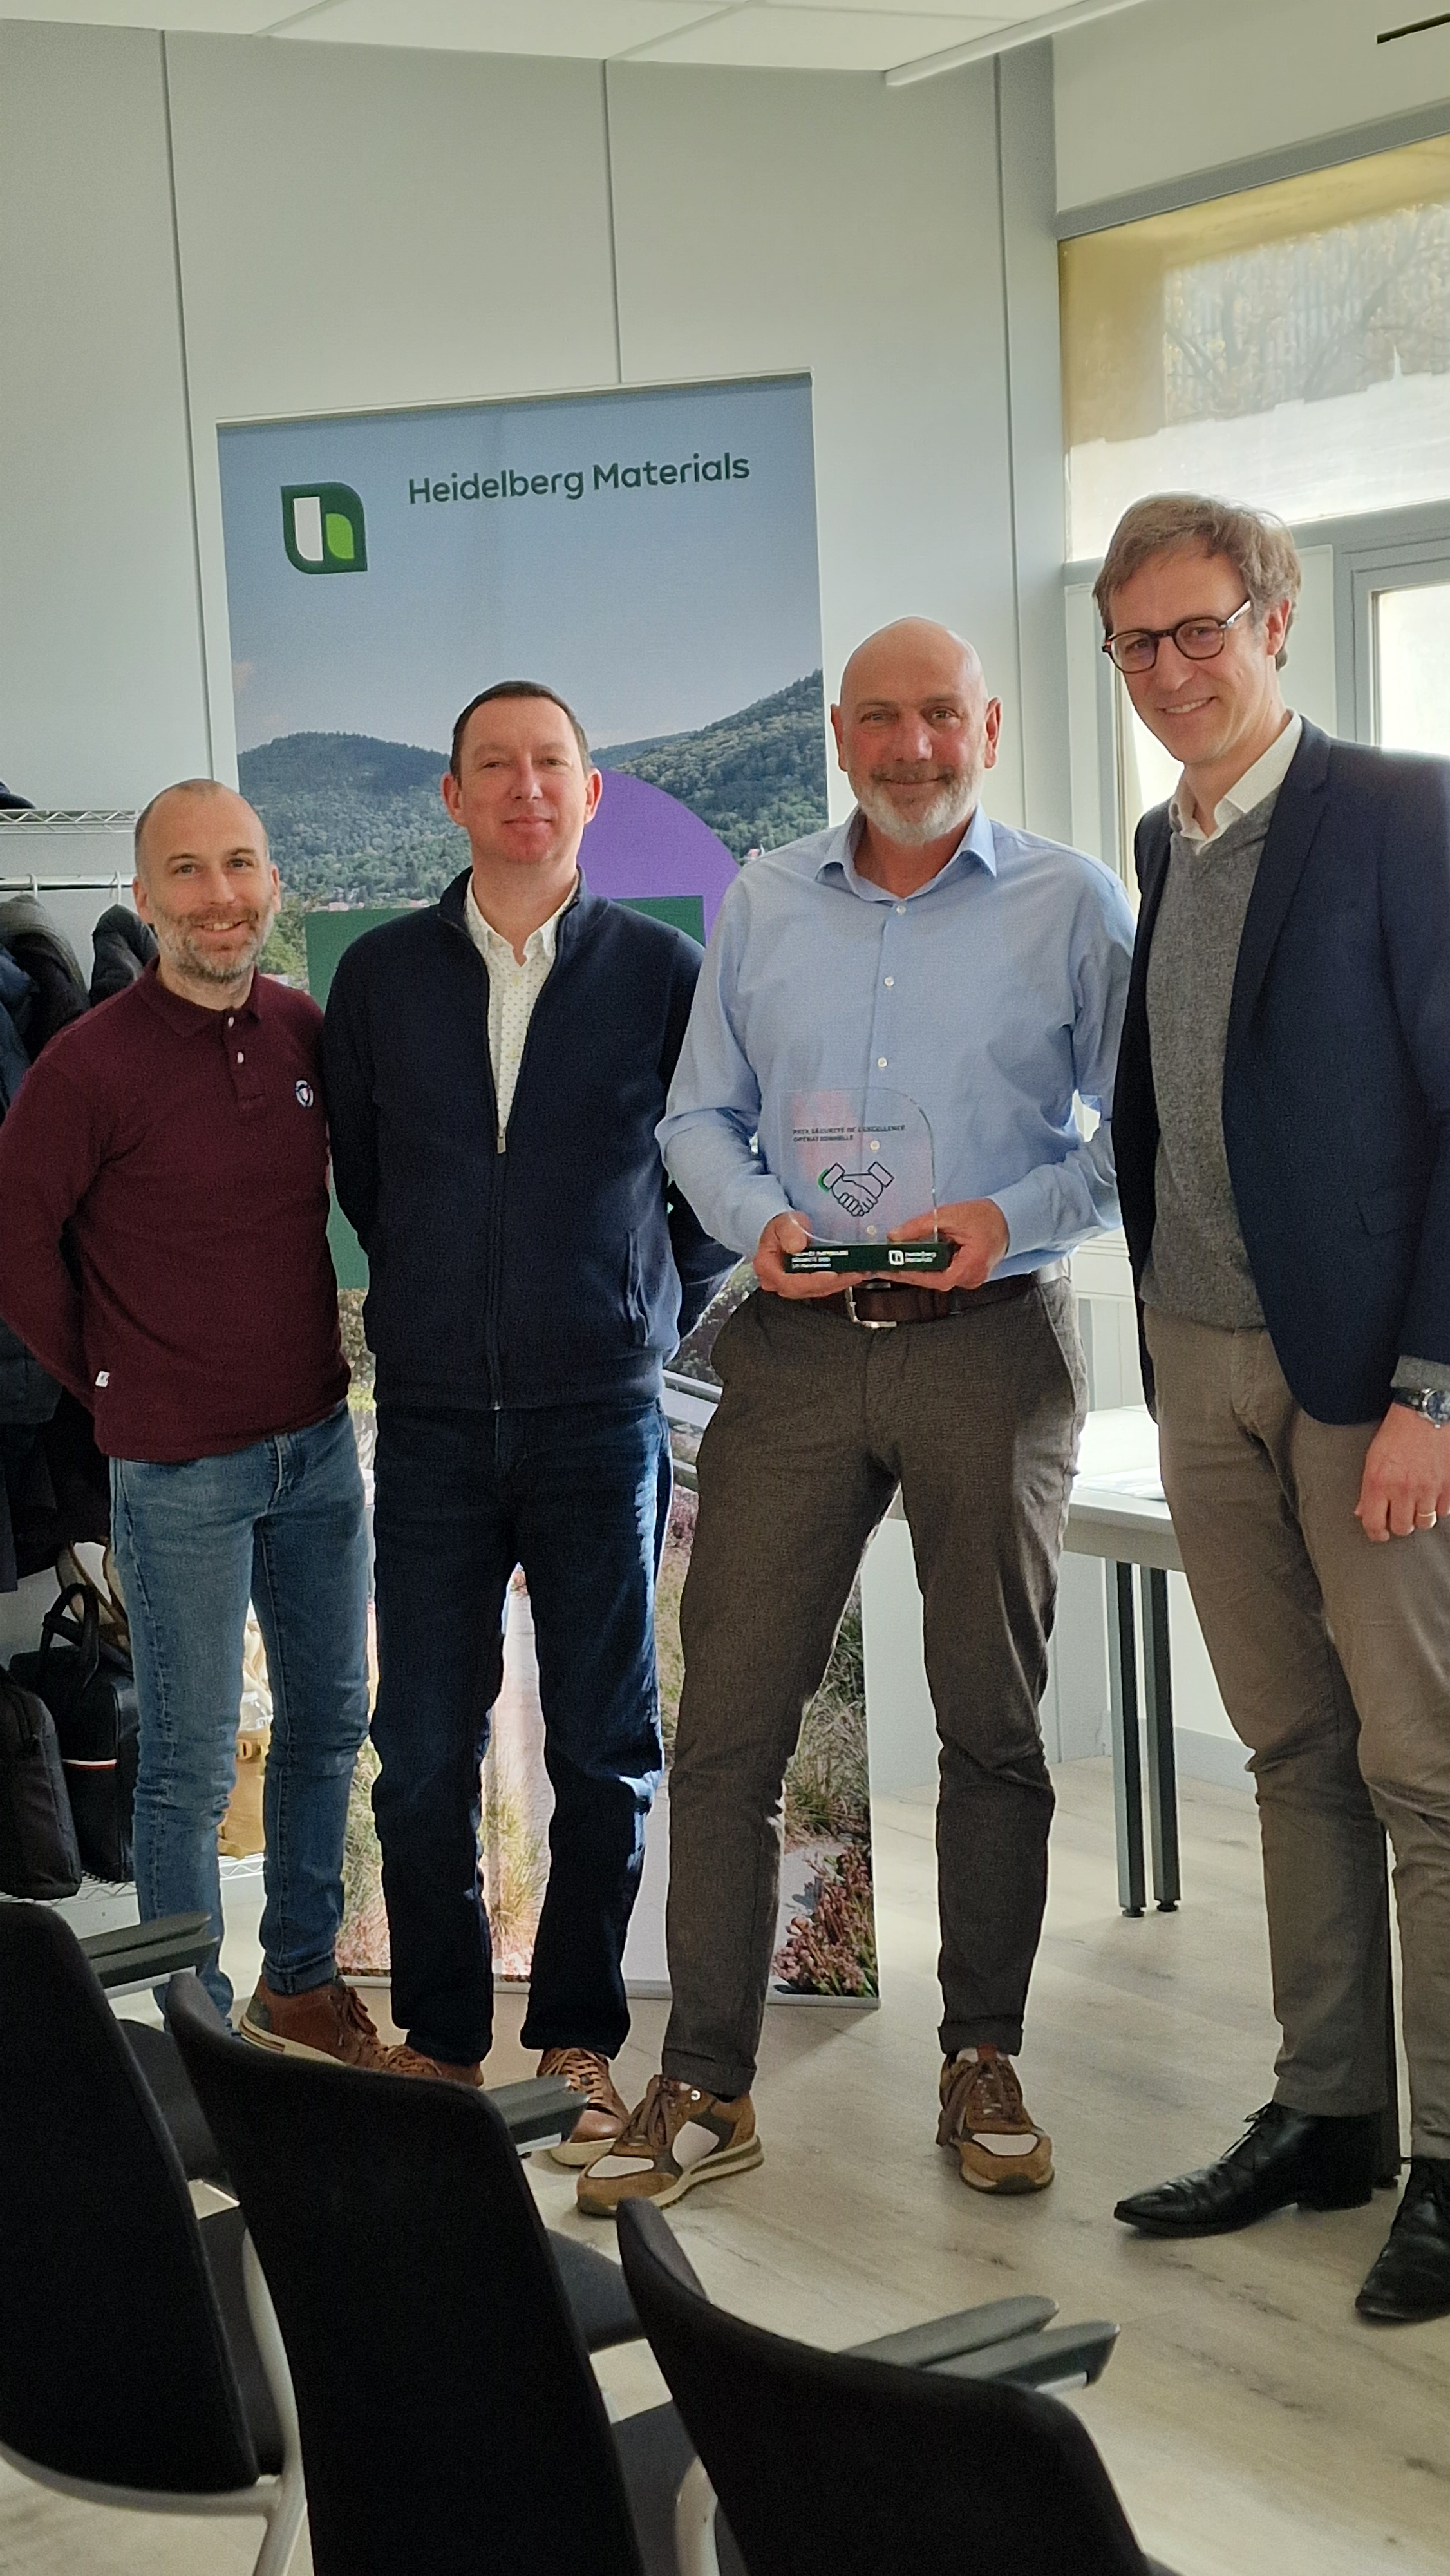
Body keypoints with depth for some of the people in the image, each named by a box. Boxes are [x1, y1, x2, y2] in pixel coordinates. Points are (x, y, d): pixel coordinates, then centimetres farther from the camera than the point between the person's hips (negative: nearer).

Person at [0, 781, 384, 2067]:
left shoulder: (309, 1032, 1)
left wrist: (317, 1353, 13)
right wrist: (112, 1384, -1)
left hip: (318, 1441, 6)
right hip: (181, 1467, -6)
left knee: (330, 1720, 16)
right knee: (192, 1761, 4)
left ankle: (301, 1978, 34)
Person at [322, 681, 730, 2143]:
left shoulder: (662, 970, 1)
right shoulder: (381, 975, 6)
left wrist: (658, 1310, 8)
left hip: (602, 1416, -1)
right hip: (433, 1419, 1)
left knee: (604, 1750, 5)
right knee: (422, 1751, 4)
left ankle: (578, 2037, 18)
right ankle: (438, 2038, 18)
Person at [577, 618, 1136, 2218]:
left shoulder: (1070, 902, 4)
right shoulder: (761, 902, 12)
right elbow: (699, 1114, 14)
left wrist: (1017, 1215, -13)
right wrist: (756, 1222, -6)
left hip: (992, 1346, -2)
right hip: (798, 1349, 2)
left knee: (993, 1723, 6)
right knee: (728, 1716, -2)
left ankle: (982, 2063, 20)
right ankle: (705, 2087, 6)